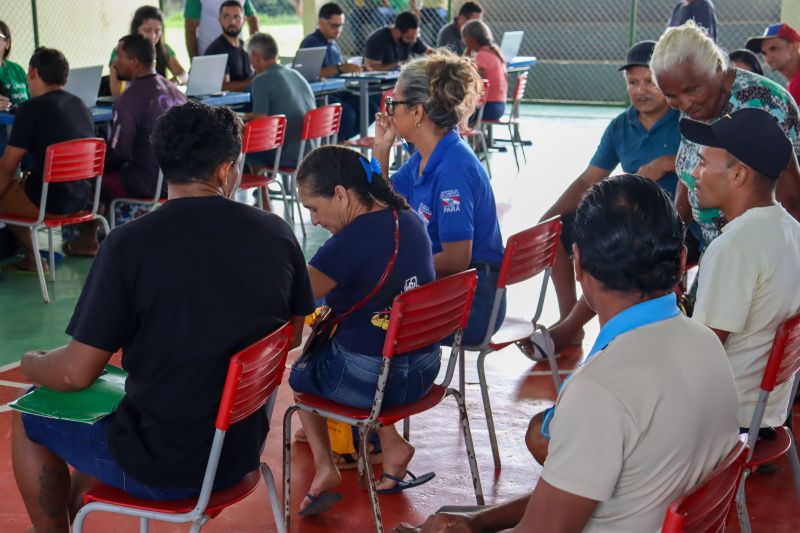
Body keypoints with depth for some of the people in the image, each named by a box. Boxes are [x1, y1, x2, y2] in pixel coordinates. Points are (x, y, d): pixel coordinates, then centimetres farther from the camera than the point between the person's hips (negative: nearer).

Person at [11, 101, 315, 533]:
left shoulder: (128, 245, -19)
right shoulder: (277, 234, -8)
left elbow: (77, 373, -14)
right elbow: (293, 337, 7)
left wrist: (32, 365, 8)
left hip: (161, 468, -5)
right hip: (244, 452, 5)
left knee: (29, 421, 21)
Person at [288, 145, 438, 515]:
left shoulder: (349, 243, -23)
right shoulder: (411, 220, 0)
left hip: (369, 382, -7)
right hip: (424, 372, 7)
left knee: (298, 366, 24)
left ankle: (324, 466, 14)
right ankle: (391, 445, 22)